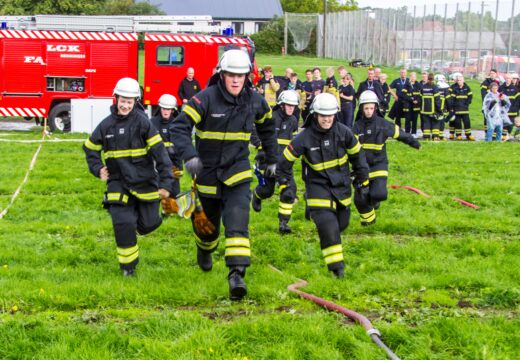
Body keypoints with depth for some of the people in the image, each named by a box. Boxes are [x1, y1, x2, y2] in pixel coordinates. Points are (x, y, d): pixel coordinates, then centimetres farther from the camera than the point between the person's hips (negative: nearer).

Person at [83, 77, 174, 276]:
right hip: (118, 181, 1)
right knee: (123, 223, -12)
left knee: (149, 223, 5)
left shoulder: (142, 122, -10)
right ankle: (128, 265, 7)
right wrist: (97, 168, 1)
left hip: (144, 181, -1)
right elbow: (90, 148, 17)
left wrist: (166, 183, -17)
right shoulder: (106, 124, 0)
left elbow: (159, 152, -12)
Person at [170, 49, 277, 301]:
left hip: (237, 170, 1)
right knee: (207, 222, 17)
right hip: (208, 170, -1)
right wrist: (189, 156, -37)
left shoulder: (255, 101, -2)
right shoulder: (206, 99, -16)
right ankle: (205, 249, 52)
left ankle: (237, 274, -24)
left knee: (237, 220, -19)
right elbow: (179, 127, -22)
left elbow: (267, 128, 19)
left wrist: (272, 159, 20)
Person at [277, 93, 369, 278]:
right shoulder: (304, 138, -17)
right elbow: (285, 161, -5)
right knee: (327, 225, -17)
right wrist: (284, 185, -2)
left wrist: (362, 179, 12)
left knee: (342, 223, 13)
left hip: (342, 184, 4)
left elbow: (357, 154, 6)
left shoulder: (343, 132, -10)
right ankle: (336, 266, -7)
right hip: (318, 185, -4)